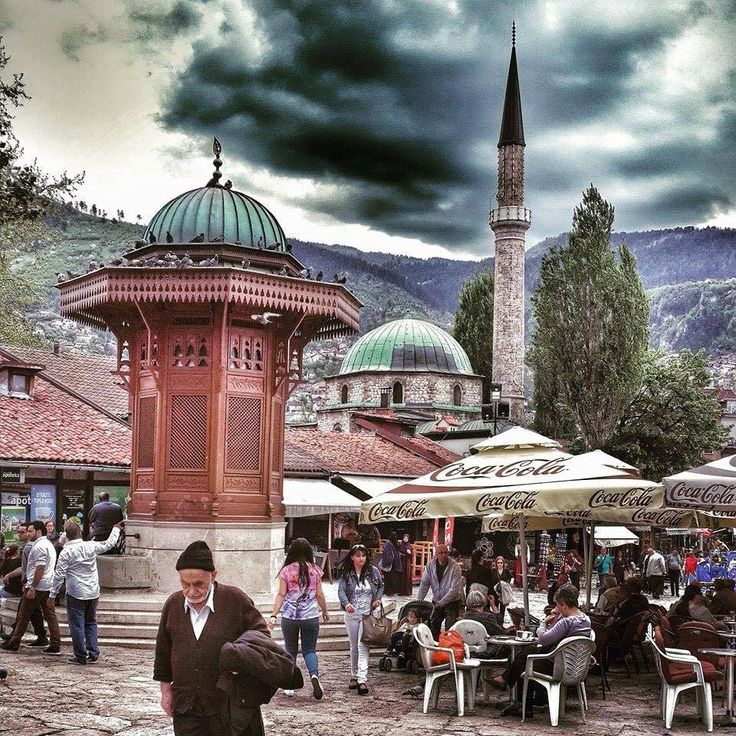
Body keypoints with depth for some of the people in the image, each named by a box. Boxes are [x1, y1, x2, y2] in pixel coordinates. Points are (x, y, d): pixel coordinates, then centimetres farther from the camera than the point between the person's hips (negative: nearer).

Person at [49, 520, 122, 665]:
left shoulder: (66, 552, -10)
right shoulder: (91, 546, 0)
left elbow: (59, 575, -9)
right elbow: (109, 543, 18)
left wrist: (53, 593, 0)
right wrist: (116, 529, 34)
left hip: (76, 594, -5)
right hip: (93, 593, 5)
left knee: (77, 625, 3)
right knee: (91, 623, 16)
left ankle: (81, 657, 5)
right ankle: (93, 654, 15)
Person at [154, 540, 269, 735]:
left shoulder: (235, 599, -9)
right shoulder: (173, 604, 3)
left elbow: (261, 633, 1)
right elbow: (163, 650, 15)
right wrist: (166, 690, 16)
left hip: (229, 703, -3)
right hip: (186, 705, 3)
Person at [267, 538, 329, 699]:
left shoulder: (286, 571, -4)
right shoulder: (315, 570, 0)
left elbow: (281, 594, -7)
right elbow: (319, 594, 4)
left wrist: (273, 615, -6)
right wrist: (325, 612, 18)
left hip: (290, 616, -1)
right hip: (311, 616, 1)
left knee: (291, 650, 14)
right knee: (309, 650, 10)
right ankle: (314, 674, -18)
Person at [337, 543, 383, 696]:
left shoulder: (373, 571, 0)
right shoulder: (346, 574, -3)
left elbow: (381, 586, 14)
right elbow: (341, 590, -16)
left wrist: (378, 599, -4)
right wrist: (346, 603, -35)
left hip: (368, 613, -1)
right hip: (351, 614, 2)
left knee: (363, 646, -12)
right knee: (354, 646, 13)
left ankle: (362, 679, -16)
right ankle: (354, 676, 27)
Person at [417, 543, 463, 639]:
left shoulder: (455, 567, -17)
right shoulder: (430, 565, -3)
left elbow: (454, 589, -20)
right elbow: (424, 584, 0)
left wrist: (441, 603, -22)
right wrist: (418, 601, -8)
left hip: (451, 603, -4)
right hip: (436, 602, 4)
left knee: (450, 630, -10)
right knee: (432, 627, 6)